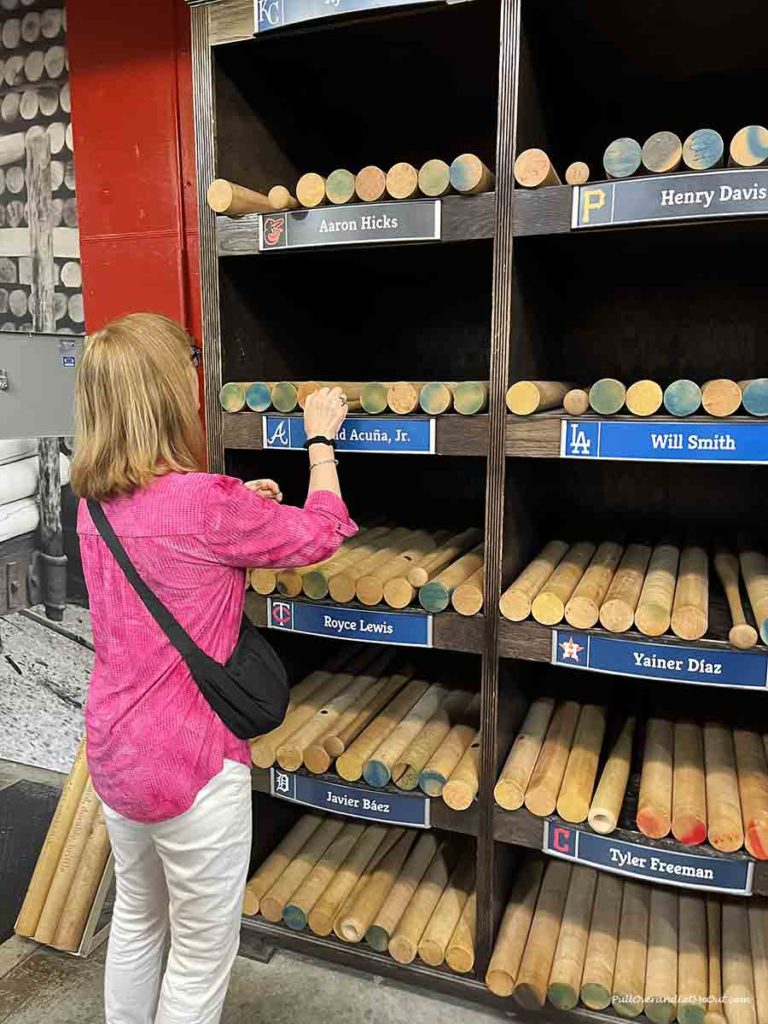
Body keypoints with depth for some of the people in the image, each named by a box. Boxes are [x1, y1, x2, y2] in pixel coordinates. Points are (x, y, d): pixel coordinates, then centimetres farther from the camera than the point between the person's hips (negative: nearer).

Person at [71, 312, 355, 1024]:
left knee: (136, 917, 29)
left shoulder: (96, 503, -1)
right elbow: (321, 533, -11)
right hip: (191, 766, -8)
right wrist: (320, 439, 1)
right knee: (203, 950, 16)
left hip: (112, 752, 8)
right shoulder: (205, 503, -25)